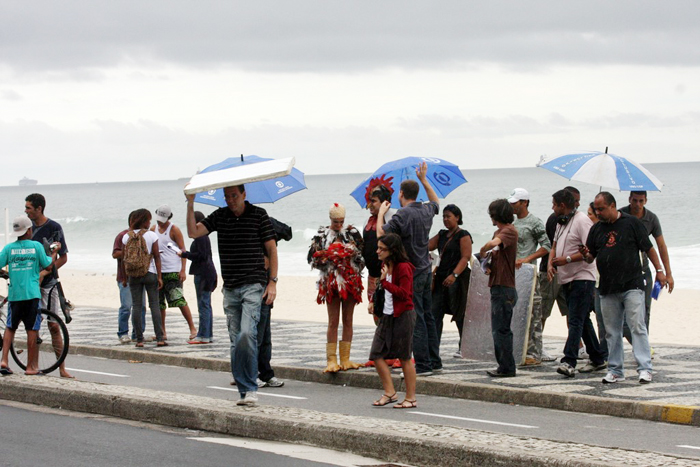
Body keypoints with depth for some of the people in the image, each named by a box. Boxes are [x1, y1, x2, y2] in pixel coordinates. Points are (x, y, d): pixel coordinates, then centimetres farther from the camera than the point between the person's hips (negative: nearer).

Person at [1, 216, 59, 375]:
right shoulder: (36, 246, -3)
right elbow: (48, 265, 6)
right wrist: (55, 252, 22)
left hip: (14, 294, 2)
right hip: (32, 293, -2)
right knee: (32, 330, 3)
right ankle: (31, 367, 6)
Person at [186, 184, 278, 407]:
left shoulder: (258, 215, 0)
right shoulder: (219, 216, 10)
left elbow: (271, 248, 2)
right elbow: (193, 232, 1)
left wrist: (272, 282, -4)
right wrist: (190, 205, -9)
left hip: (253, 285, -5)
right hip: (230, 288, 5)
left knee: (247, 333, -20)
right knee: (236, 340, 4)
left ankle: (251, 388, -13)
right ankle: (245, 390, 10)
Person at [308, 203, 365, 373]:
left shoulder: (352, 232, 8)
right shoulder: (322, 235, 6)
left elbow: (362, 254, 9)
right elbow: (312, 257, 2)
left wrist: (354, 253, -9)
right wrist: (327, 256, -11)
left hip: (350, 280, 2)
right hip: (331, 281, -2)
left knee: (348, 320, 4)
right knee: (333, 321, -4)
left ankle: (345, 359, 8)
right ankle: (331, 360, -4)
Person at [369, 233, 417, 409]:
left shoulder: (403, 267, -14)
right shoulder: (385, 265, 13)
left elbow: (404, 293, -22)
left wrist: (384, 281, -22)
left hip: (402, 316, -9)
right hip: (387, 316, 9)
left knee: (404, 357, -1)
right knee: (377, 354, 1)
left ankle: (411, 398, 8)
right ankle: (389, 393, 10)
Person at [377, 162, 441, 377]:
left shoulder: (403, 214, -18)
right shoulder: (426, 210, 7)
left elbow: (381, 233, -20)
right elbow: (436, 202, 31)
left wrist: (381, 213, -4)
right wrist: (423, 180, 35)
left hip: (411, 274, -8)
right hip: (425, 270, 8)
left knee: (416, 319, -7)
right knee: (427, 316, 13)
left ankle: (422, 365, -7)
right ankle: (434, 362, 17)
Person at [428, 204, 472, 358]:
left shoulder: (463, 235, -5)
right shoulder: (442, 235, 18)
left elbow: (466, 257, -14)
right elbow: (427, 245, 11)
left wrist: (454, 275, -25)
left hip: (457, 279, -7)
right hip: (441, 278, 7)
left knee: (459, 314, 1)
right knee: (435, 312, -2)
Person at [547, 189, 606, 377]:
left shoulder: (582, 221, -13)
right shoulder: (561, 222, 17)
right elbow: (555, 246, 25)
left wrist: (567, 259, -21)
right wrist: (550, 263, 6)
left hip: (582, 278, -10)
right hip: (566, 279, 10)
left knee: (576, 320, -15)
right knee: (582, 320, 14)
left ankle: (569, 362, -23)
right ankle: (598, 358, 22)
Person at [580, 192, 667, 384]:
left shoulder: (632, 223, 1)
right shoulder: (596, 229, 13)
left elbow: (648, 248, 4)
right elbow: (591, 258, 15)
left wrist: (659, 271, -2)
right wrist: (586, 254, -7)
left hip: (632, 286, -5)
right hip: (607, 288, 5)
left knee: (637, 326, -9)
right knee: (612, 332, 6)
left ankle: (645, 368, -10)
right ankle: (615, 370, 12)